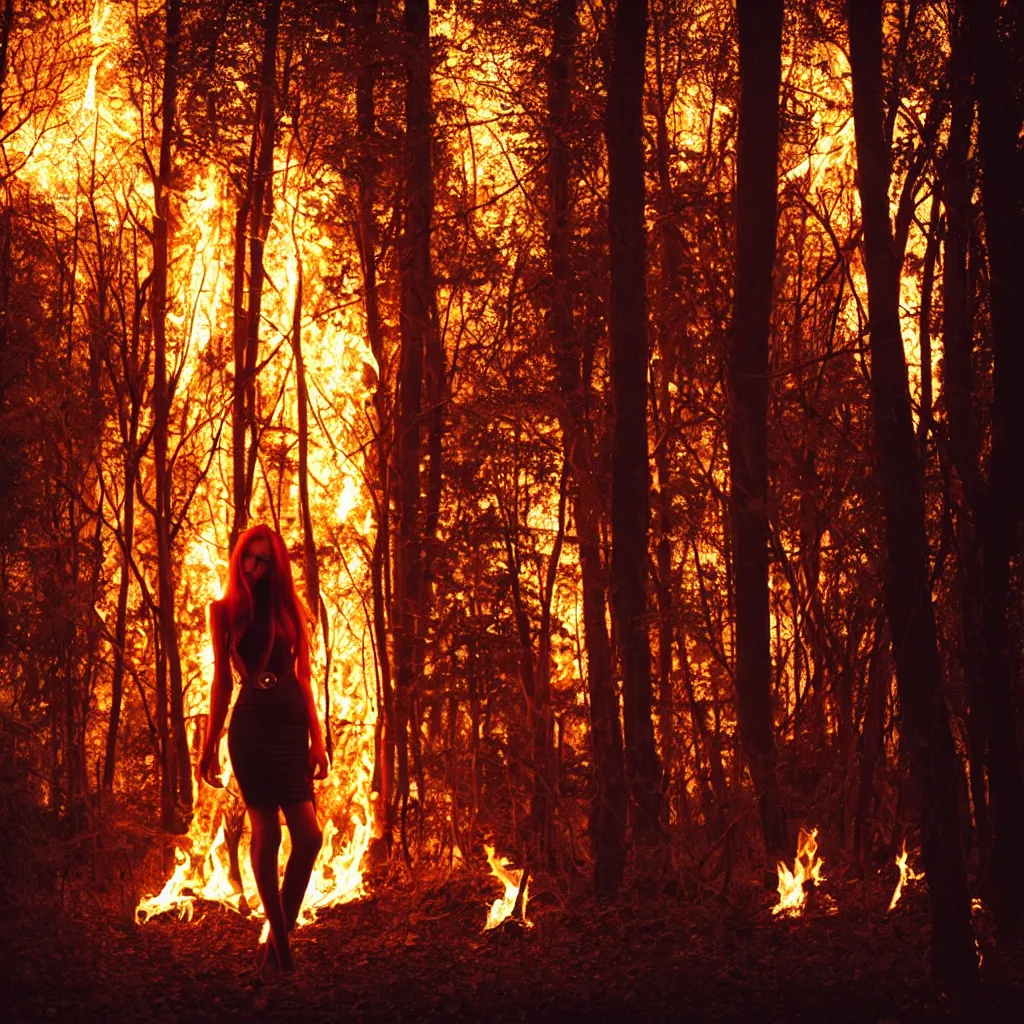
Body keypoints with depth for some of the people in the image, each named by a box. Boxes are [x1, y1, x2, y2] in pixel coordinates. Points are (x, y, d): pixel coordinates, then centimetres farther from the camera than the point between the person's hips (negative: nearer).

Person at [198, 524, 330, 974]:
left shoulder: (288, 608, 13)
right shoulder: (224, 610, 8)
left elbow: (303, 676, 11)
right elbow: (221, 680, 9)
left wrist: (317, 739, 4)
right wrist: (210, 743, 6)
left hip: (291, 725, 2)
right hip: (250, 725, -2)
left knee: (308, 836, -9)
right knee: (266, 832, -5)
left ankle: (278, 938, 4)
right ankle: (280, 940, 5)